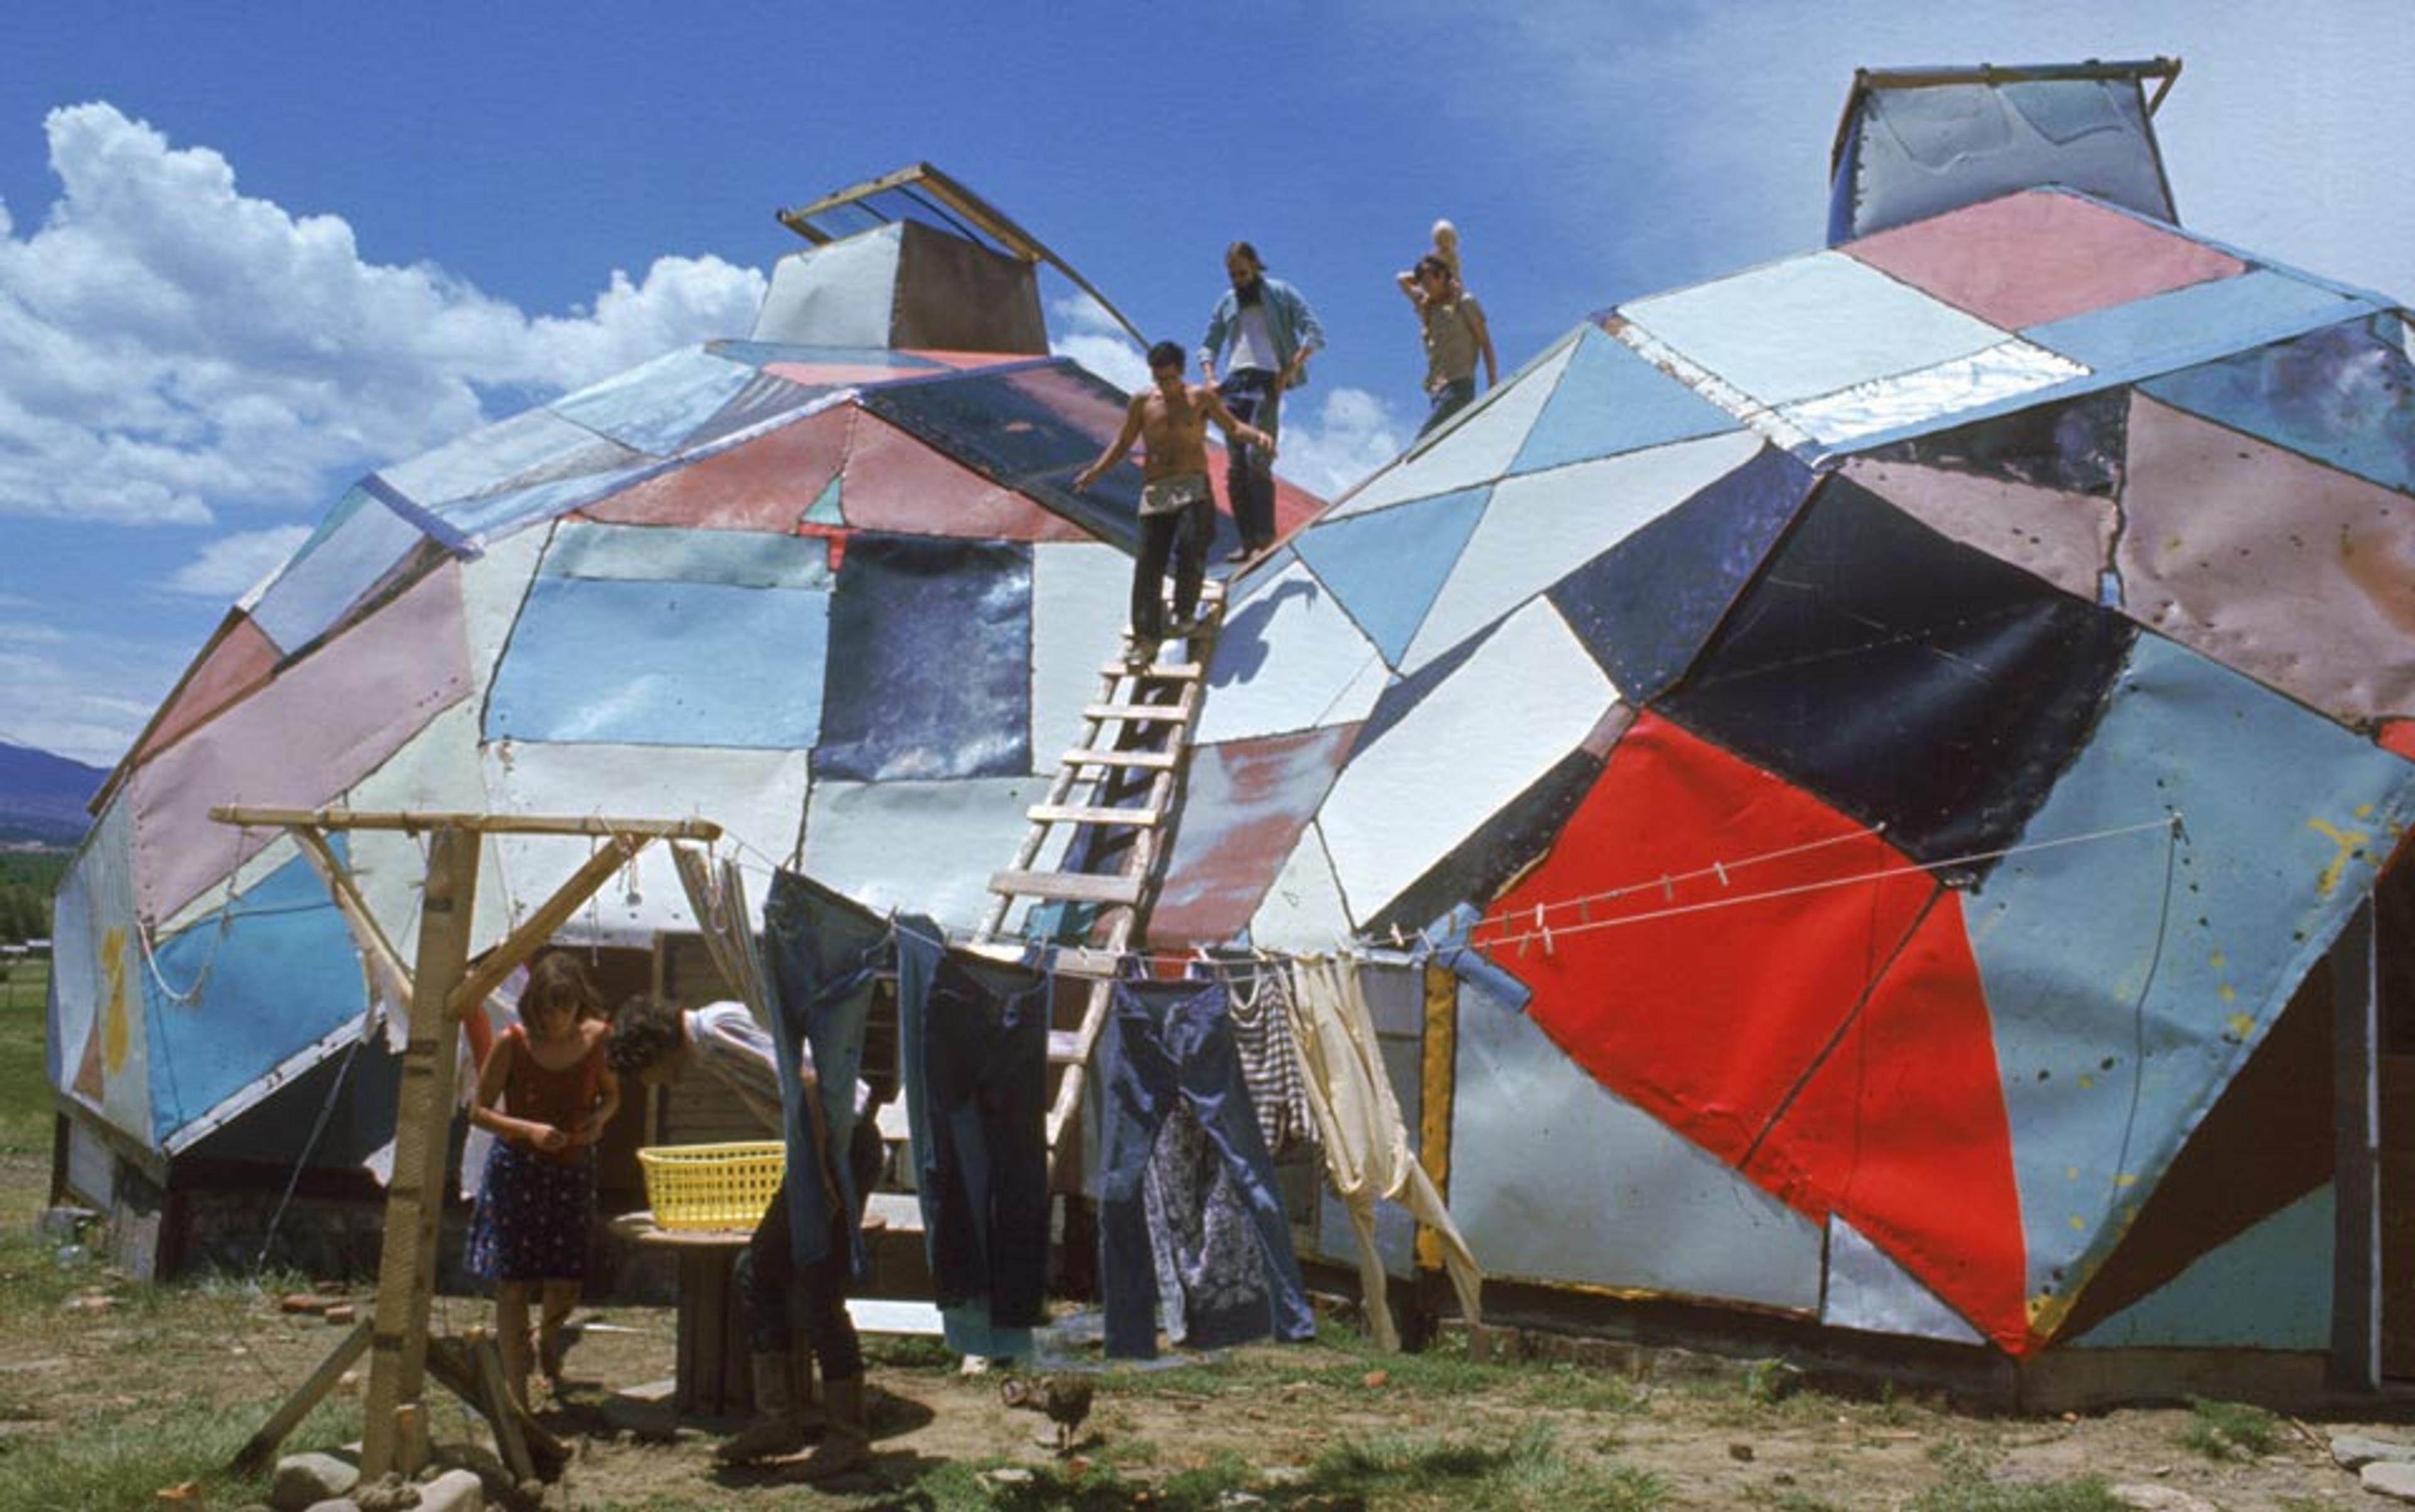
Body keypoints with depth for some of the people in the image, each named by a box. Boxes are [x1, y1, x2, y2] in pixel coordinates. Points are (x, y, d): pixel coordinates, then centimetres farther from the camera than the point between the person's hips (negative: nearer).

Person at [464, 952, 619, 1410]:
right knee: (512, 1284, -2)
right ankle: (516, 1390, 8)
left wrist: (599, 1119, -13)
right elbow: (479, 1111, -8)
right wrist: (529, 1130, -24)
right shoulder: (512, 1043, -15)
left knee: (565, 1283, 4)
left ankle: (548, 1339, 40)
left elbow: (611, 1094, 9)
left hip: (573, 1169, 2)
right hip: (517, 1169, -2)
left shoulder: (597, 1038, -8)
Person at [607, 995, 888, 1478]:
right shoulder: (706, 1048, 15)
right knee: (759, 1271, 11)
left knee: (817, 1293, -6)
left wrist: (820, 1175, -21)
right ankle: (778, 1420, 16)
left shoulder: (715, 1028, -16)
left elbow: (804, 1084, -24)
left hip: (845, 1143, -10)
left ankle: (848, 1435, 5)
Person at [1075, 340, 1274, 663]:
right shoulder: (1142, 401, 7)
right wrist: (1095, 471, 2)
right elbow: (1122, 442, 14)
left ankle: (1185, 615, 0)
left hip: (1193, 487, -2)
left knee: (1190, 548, -22)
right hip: (1155, 490, 2)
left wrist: (1257, 436, -15)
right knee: (1149, 562, -4)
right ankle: (1146, 635, 1)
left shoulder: (1201, 397, 5)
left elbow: (1233, 426, 6)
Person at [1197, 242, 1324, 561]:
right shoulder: (1227, 302, 19)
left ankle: (1265, 538, -16)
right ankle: (1247, 540, 3)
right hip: (1235, 382, 5)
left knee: (1256, 457, -18)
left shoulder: (1280, 293, 6)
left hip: (1267, 380, -5)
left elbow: (1315, 334, 0)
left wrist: (1291, 369, -12)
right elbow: (1208, 345, 22)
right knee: (1235, 466, 0)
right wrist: (1210, 379, 4)